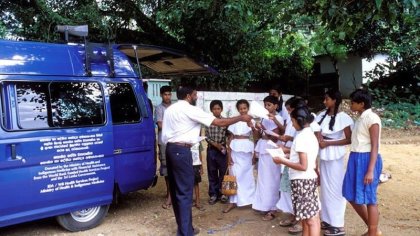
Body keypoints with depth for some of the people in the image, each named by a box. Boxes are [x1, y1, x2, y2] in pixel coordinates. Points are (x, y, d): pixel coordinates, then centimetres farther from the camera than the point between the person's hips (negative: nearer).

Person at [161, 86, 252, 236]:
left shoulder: (169, 109, 15)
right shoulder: (190, 110, -9)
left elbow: (165, 133, 13)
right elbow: (219, 123, -9)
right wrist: (241, 118, 2)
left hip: (170, 148, 9)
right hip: (181, 151, -9)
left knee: (176, 189, 14)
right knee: (184, 192, -3)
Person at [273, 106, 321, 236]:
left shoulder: (301, 137, -18)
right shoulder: (311, 134, 11)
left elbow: (303, 166, -22)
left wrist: (282, 161, -16)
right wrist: (288, 150, 13)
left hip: (302, 180, -10)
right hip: (310, 178, 10)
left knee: (311, 219, -5)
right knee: (307, 216, 18)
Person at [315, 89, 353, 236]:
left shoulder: (343, 117, -12)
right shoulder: (323, 115, 5)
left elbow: (349, 140, -11)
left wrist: (328, 143, -15)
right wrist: (318, 137, -6)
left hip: (335, 156, -6)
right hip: (323, 155, 6)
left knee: (335, 188, -1)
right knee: (325, 187, 12)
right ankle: (328, 219, 25)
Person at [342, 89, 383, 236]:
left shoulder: (372, 118, -12)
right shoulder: (360, 118, 13)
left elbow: (375, 146, -15)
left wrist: (370, 170, -20)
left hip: (367, 159, -9)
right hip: (355, 159, 9)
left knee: (368, 198, 1)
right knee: (351, 196, 14)